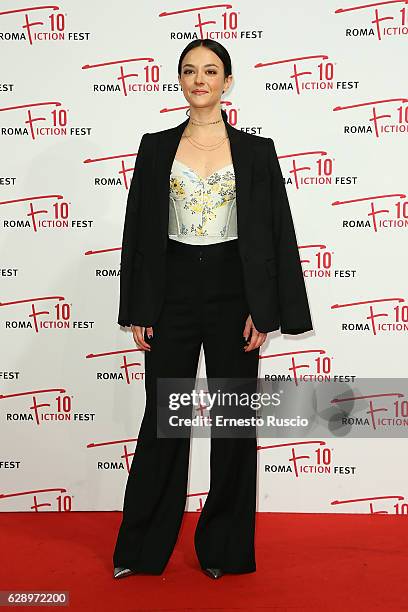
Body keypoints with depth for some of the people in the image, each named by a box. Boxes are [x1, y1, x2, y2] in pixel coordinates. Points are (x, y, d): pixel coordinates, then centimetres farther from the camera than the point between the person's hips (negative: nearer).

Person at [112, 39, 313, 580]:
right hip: (172, 292, 1)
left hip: (232, 292, 0)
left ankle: (224, 547, 24)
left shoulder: (256, 151, 3)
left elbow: (274, 234, 0)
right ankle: (143, 546, 24)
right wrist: (137, 310, 0)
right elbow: (140, 231, 5)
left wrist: (264, 310, -8)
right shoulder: (156, 147, 6)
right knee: (163, 418, 7)